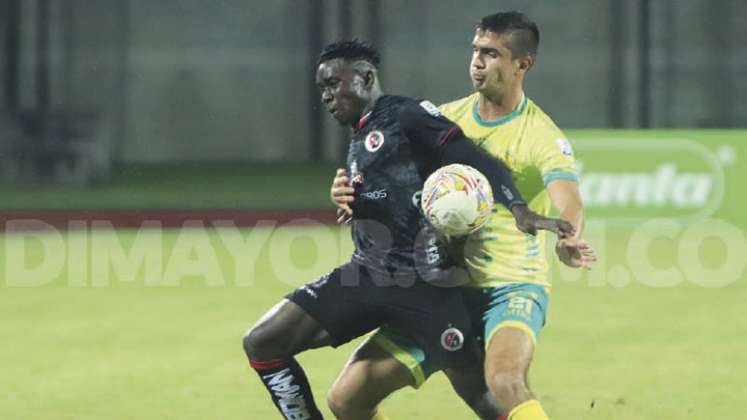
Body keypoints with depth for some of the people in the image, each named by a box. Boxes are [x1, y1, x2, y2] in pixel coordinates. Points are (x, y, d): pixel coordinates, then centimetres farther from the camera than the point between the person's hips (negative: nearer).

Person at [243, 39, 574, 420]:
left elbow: (475, 161, -16)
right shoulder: (358, 140, 20)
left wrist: (519, 210, -29)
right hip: (367, 274, 8)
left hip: (423, 285, -8)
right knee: (261, 344, -3)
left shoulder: (406, 116, -6)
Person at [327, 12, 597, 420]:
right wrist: (350, 193, -12)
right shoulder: (446, 119, 7)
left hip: (511, 288, -6)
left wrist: (568, 241, -49)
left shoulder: (543, 137, -9)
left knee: (504, 382, -37)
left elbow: (568, 205, -25)